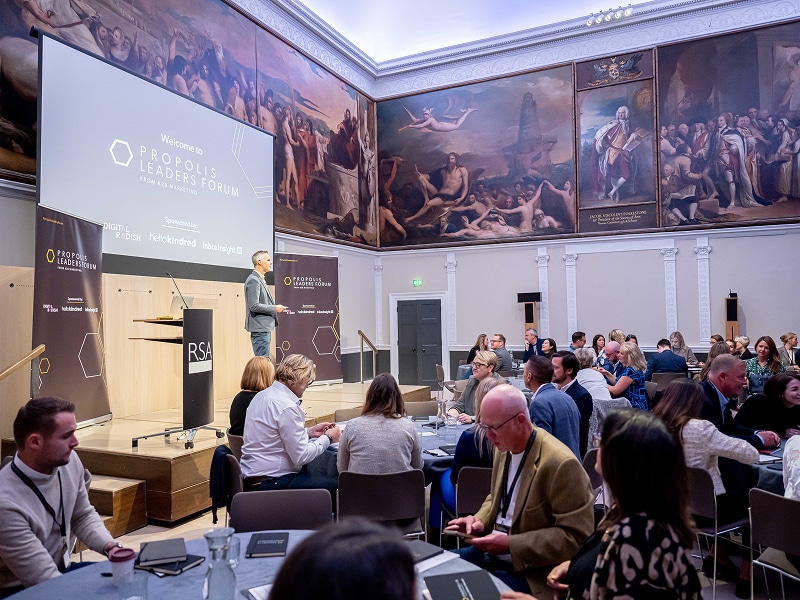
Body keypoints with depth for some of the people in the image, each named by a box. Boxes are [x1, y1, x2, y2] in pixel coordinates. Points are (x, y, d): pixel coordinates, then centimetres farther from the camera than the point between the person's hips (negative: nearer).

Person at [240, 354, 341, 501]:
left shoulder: (262, 395, 10)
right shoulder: (287, 407, -20)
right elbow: (301, 456, -18)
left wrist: (309, 432, 15)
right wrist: (328, 438, -4)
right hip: (269, 483, -10)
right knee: (336, 486, -11)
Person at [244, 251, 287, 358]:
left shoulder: (260, 279, 17)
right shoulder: (253, 280, -14)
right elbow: (254, 306, -21)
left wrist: (275, 307, 12)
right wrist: (275, 308, -14)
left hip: (265, 327, 10)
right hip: (260, 328, -10)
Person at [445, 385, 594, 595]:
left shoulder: (561, 463, -24)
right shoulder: (505, 447, 2)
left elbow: (576, 536, -22)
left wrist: (510, 544, -25)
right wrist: (480, 520, -3)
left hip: (530, 571, -8)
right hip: (491, 553, 8)